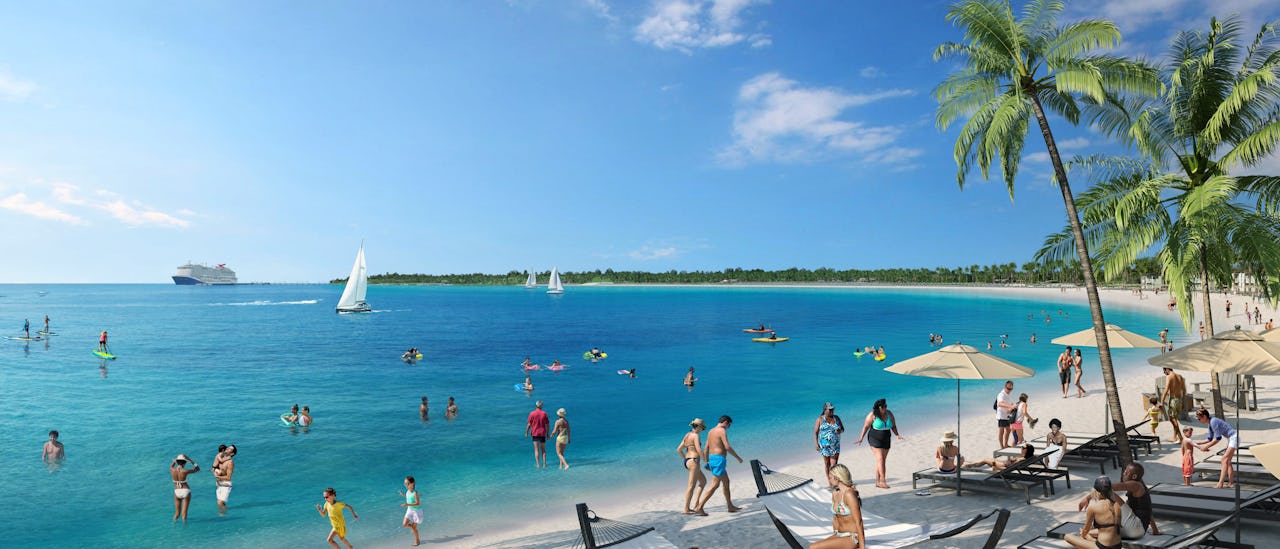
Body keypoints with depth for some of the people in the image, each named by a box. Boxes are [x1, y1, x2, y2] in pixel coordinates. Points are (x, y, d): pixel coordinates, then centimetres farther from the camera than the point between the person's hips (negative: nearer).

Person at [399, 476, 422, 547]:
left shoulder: (415, 492, -26)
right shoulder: (408, 491, -3)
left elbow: (417, 503, -27)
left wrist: (407, 504, -35)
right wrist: (403, 494, 3)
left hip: (416, 511, -7)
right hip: (410, 510, 7)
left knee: (414, 527, 2)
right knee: (404, 524, -3)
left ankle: (417, 541, 22)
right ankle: (413, 527, 28)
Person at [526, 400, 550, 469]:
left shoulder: (532, 413, -6)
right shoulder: (544, 414, -2)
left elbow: (529, 424, -5)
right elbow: (547, 425, 0)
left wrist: (526, 432, 8)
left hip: (535, 433, -2)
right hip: (543, 434, 2)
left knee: (536, 450, 2)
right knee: (543, 449, 13)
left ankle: (538, 464, -2)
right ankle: (544, 464, 8)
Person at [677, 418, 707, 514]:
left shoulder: (687, 435, 14)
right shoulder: (696, 435, -11)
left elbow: (679, 449, 15)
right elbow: (699, 450, -21)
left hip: (687, 461, 9)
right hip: (694, 460, -9)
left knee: (703, 481, 19)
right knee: (691, 486, -4)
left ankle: (696, 504, 14)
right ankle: (686, 509, 0)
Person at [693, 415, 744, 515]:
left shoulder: (711, 431, 16)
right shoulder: (722, 431, -11)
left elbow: (706, 449, 18)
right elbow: (727, 447, -18)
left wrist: (707, 462, 23)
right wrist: (738, 457, -8)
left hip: (712, 458, 10)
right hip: (719, 459, -10)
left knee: (726, 482, 19)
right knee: (714, 485, -8)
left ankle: (730, 506, 26)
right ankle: (699, 507, -11)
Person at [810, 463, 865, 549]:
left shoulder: (849, 494, -18)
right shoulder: (835, 493, 8)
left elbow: (858, 522, -19)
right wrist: (834, 538, 17)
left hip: (852, 538, -8)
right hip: (839, 535, 8)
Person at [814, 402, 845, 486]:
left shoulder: (836, 418, 7)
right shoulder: (820, 419, -2)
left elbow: (842, 429, 14)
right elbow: (815, 432, -2)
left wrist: (840, 431, -10)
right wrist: (816, 444, -11)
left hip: (835, 445, 2)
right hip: (824, 446, -2)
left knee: (834, 464, -7)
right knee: (827, 464, 7)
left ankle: (834, 482, -6)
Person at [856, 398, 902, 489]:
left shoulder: (889, 414, 0)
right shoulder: (872, 415, -13)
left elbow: (893, 426, 8)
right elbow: (866, 426, -7)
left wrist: (897, 435, -7)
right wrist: (861, 438, -10)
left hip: (886, 440, 5)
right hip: (875, 440, -5)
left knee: (881, 460, 7)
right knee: (880, 459, -13)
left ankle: (878, 482, 14)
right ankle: (883, 481, -14)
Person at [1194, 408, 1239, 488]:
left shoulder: (1213, 422, -21)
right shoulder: (1210, 423, 9)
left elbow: (1218, 438, -22)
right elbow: (1210, 438, 17)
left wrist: (1206, 446, -17)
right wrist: (1199, 444, 6)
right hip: (1230, 439, 10)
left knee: (1225, 459, -14)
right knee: (1227, 461, 10)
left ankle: (1220, 483, -17)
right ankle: (1231, 482, 11)